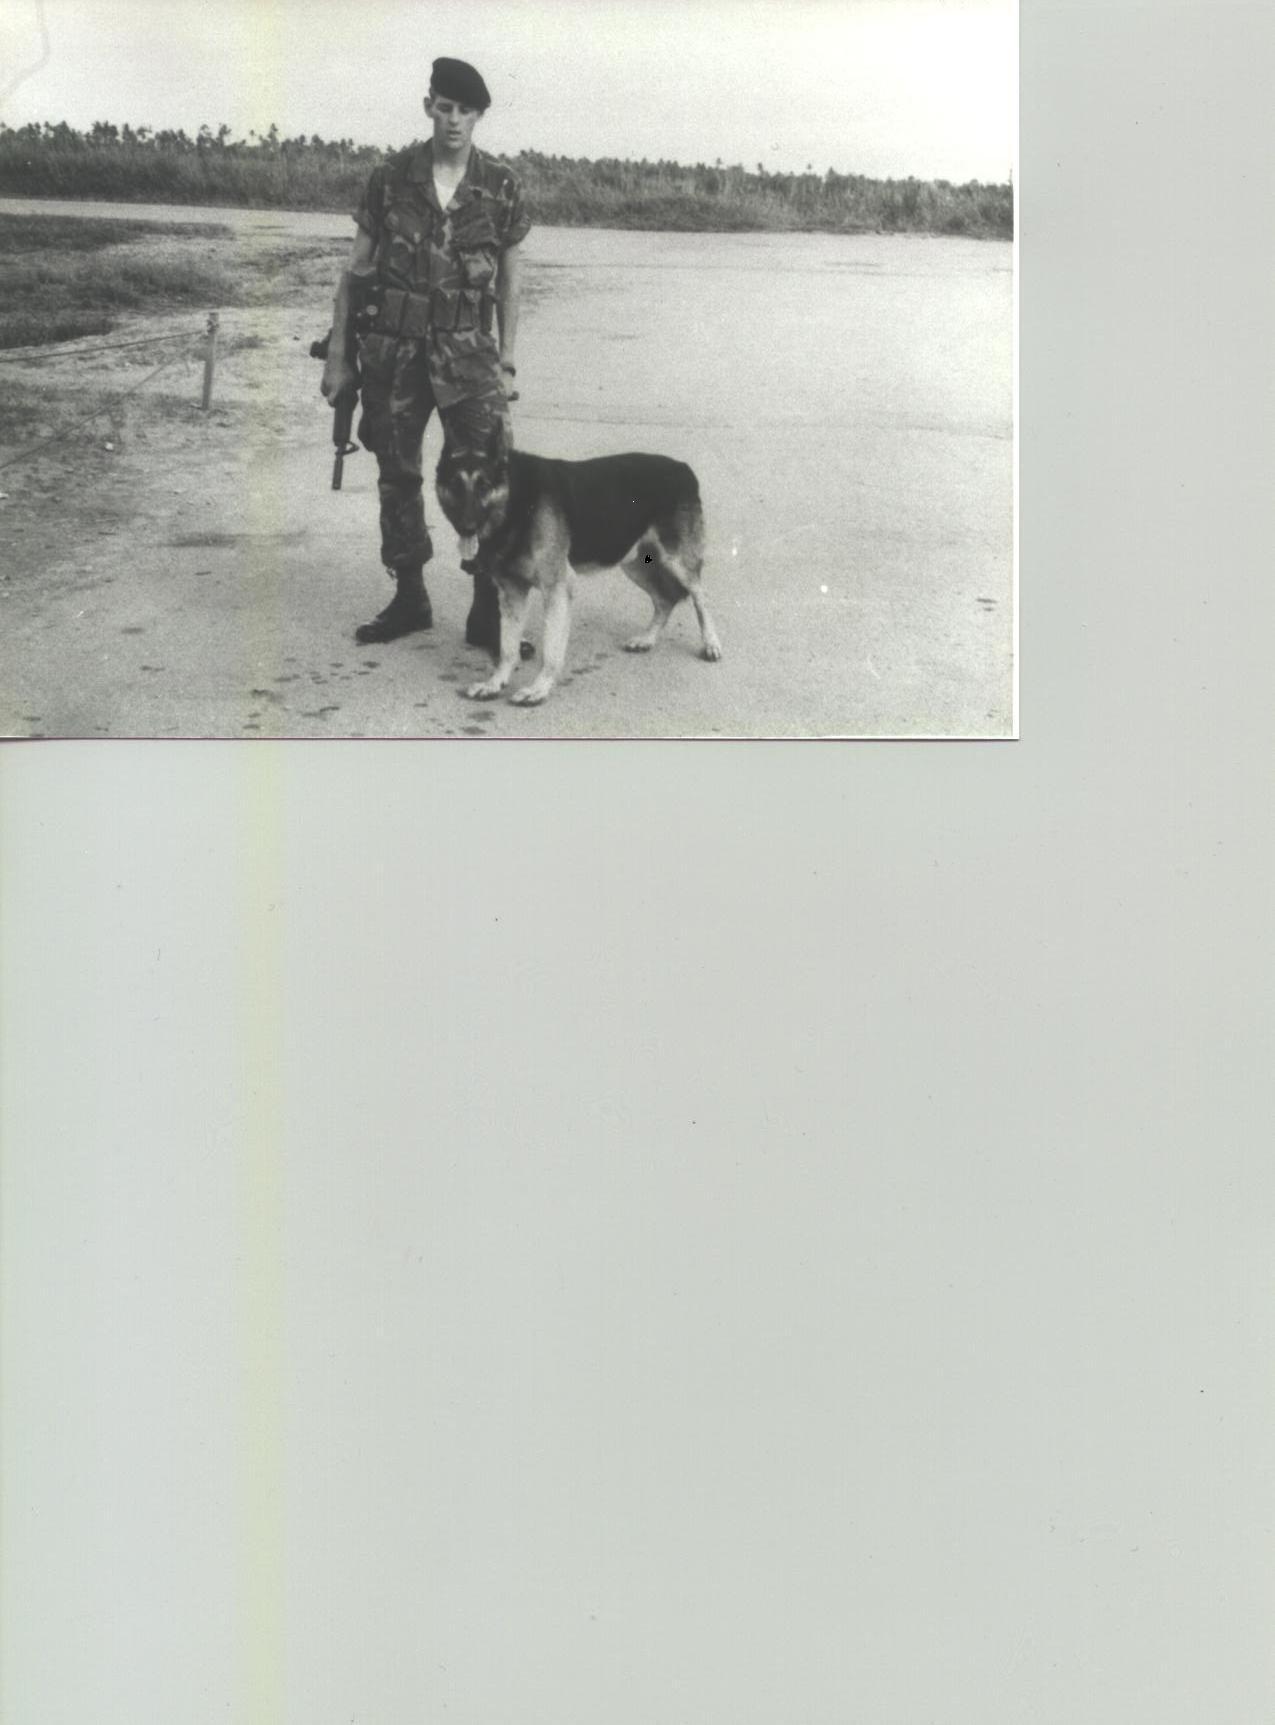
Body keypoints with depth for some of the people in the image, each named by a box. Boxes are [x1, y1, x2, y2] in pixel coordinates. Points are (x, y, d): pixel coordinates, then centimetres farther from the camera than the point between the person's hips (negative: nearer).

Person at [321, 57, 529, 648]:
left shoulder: (501, 187, 2)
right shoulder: (390, 178, 2)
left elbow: (508, 281, 8)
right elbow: (356, 268, 6)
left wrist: (506, 361, 2)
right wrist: (337, 354, 3)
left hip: (466, 350, -1)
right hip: (390, 349, 2)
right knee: (396, 476, 7)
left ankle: (489, 611, -3)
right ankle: (409, 599, 20)